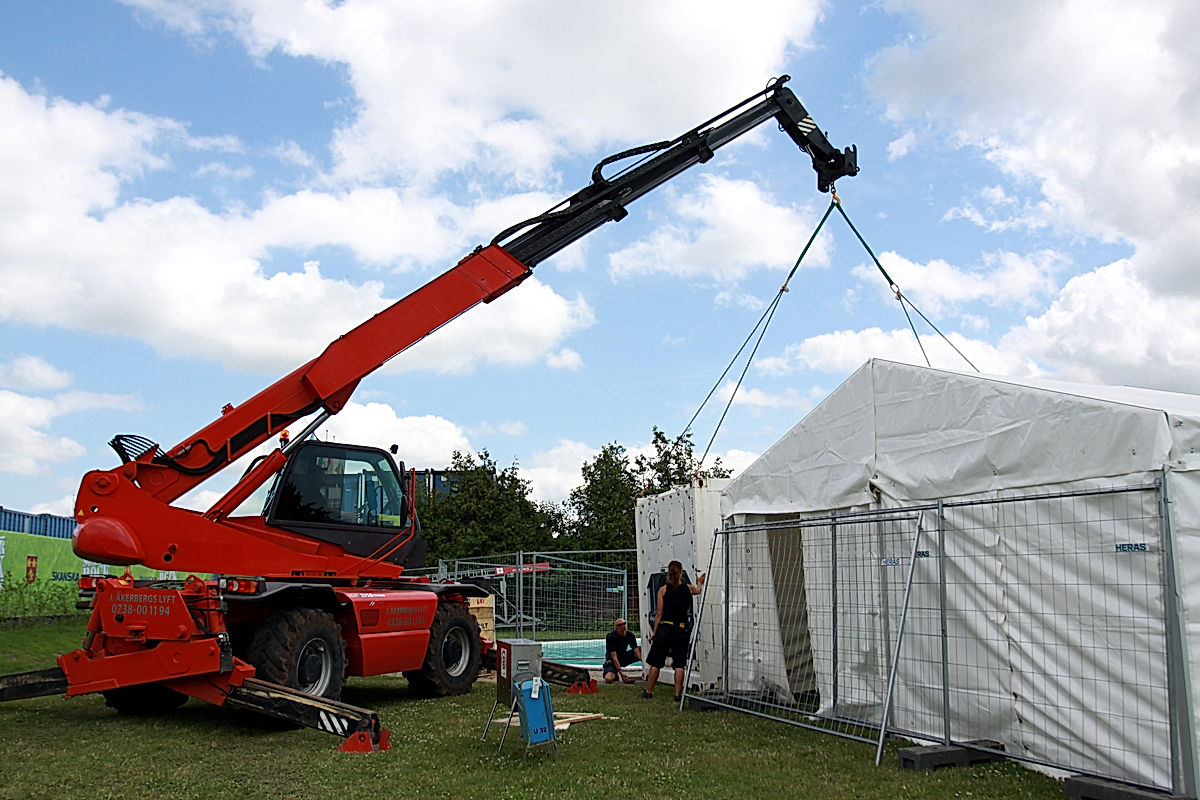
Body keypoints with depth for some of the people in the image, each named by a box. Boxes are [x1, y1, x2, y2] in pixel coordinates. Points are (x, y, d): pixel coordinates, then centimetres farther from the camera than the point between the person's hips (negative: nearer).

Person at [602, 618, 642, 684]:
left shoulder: (630, 635, -11)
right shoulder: (610, 637, -23)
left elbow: (636, 650, -16)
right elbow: (614, 657, -27)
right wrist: (620, 672, -35)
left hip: (624, 657, 4)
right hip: (612, 660, -4)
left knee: (641, 649, -17)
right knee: (608, 679, -32)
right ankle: (615, 674, 3)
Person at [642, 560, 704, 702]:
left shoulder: (663, 589, -4)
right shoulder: (688, 588, 1)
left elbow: (659, 614, -3)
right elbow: (698, 590, 27)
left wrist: (654, 632, 4)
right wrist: (699, 582, 46)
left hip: (664, 628, -1)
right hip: (681, 630, 1)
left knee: (656, 663, 8)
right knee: (679, 664, 5)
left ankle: (648, 691, 15)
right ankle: (678, 694, 3)